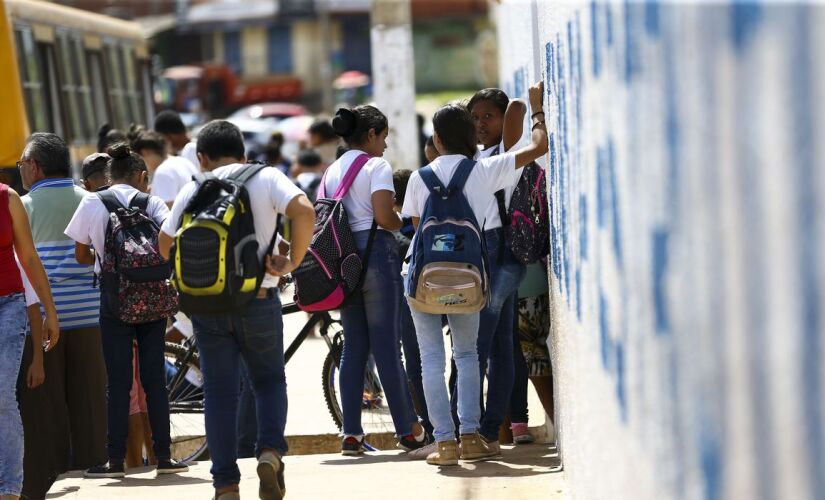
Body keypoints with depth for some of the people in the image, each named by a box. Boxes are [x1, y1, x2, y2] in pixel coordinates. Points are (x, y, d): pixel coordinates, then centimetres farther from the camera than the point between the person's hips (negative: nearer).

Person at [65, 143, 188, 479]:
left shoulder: (91, 203, 1)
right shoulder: (152, 203, 1)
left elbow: (81, 256, 5)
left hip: (114, 297, -1)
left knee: (118, 381, 0)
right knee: (154, 378, 7)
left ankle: (116, 460, -2)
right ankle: (163, 456, 8)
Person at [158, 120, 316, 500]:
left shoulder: (193, 190, 5)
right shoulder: (266, 177, -1)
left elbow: (166, 243, 8)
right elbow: (304, 212, -17)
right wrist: (293, 261, -7)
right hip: (257, 299, -1)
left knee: (219, 392, 8)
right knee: (269, 380, 17)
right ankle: (271, 451, -7)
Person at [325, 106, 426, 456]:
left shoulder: (332, 171, 16)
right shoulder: (376, 166, -6)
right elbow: (384, 217, -16)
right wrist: (407, 222, 3)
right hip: (374, 251, -7)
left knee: (353, 347, 8)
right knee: (387, 345, -5)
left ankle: (351, 434, 6)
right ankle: (408, 431, -1)